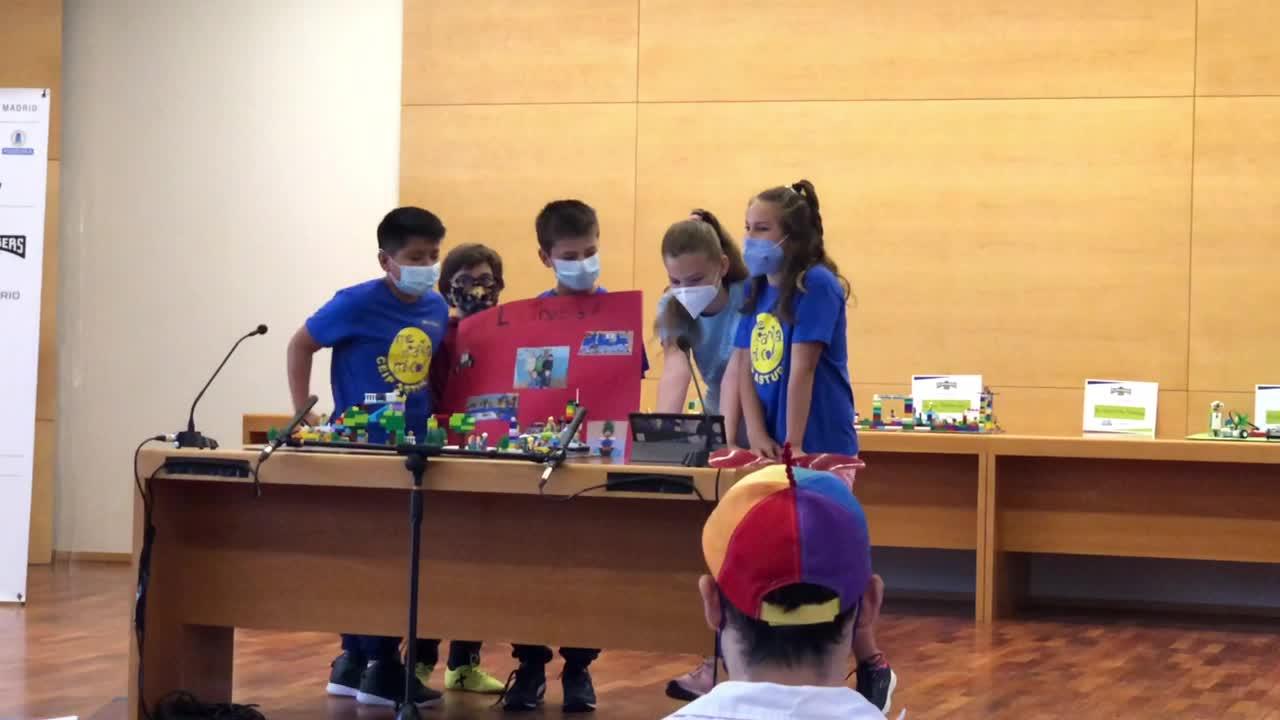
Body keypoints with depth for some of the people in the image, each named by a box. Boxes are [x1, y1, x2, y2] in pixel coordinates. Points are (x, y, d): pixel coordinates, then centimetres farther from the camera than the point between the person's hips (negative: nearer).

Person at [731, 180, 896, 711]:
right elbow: (744, 368, 3)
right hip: (771, 448, 7)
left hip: (820, 449, -7)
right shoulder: (756, 289, 9)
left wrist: (793, 446, -21)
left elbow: (801, 370, -18)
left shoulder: (817, 285, -14)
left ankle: (872, 669, 12)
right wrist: (758, 437, -10)